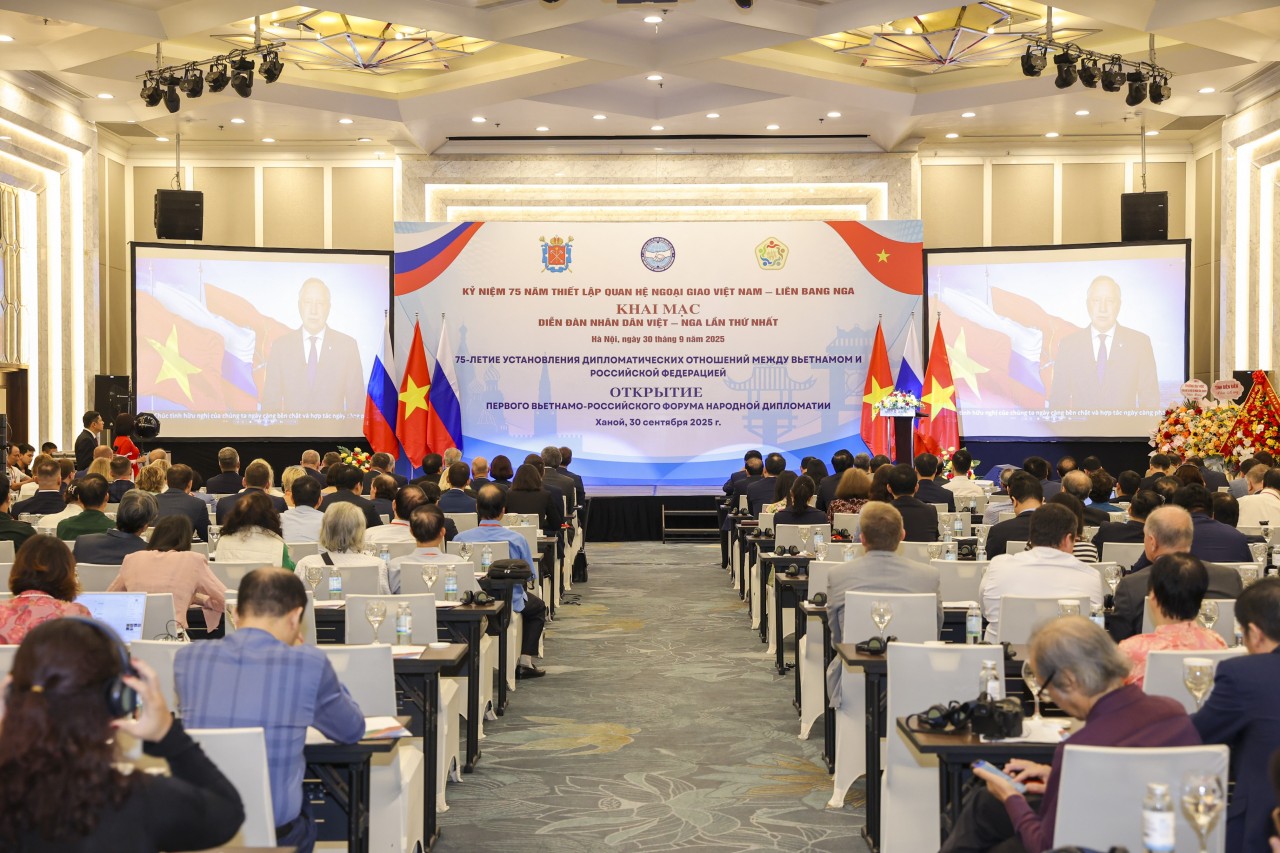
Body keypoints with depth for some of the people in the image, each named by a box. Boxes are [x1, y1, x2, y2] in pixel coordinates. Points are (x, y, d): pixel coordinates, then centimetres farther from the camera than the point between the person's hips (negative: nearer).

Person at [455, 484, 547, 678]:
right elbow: (530, 575, -5)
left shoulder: (460, 539, -14)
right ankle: (525, 662, 21)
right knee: (538, 606, 31)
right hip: (508, 603, -3)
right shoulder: (516, 539, -17)